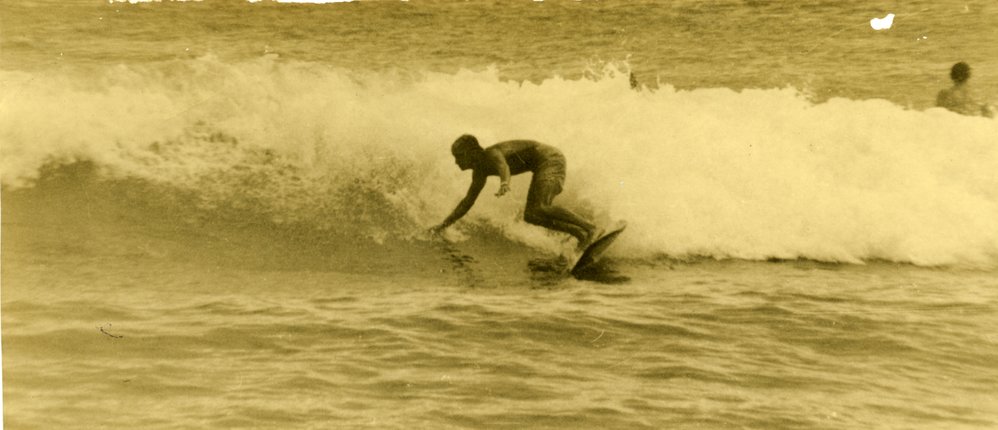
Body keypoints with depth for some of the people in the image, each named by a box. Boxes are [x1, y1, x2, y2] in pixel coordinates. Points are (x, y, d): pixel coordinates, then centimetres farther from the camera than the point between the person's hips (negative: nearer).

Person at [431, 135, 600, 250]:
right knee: (530, 216, 1)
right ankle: (580, 233, -3)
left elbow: (504, 167, -46)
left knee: (540, 208, -28)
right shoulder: (481, 169, 7)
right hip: (544, 165, 10)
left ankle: (589, 227, -20)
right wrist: (443, 225, 13)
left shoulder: (492, 154, -21)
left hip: (550, 158, -10)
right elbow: (468, 201, 16)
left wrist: (504, 183, -70)